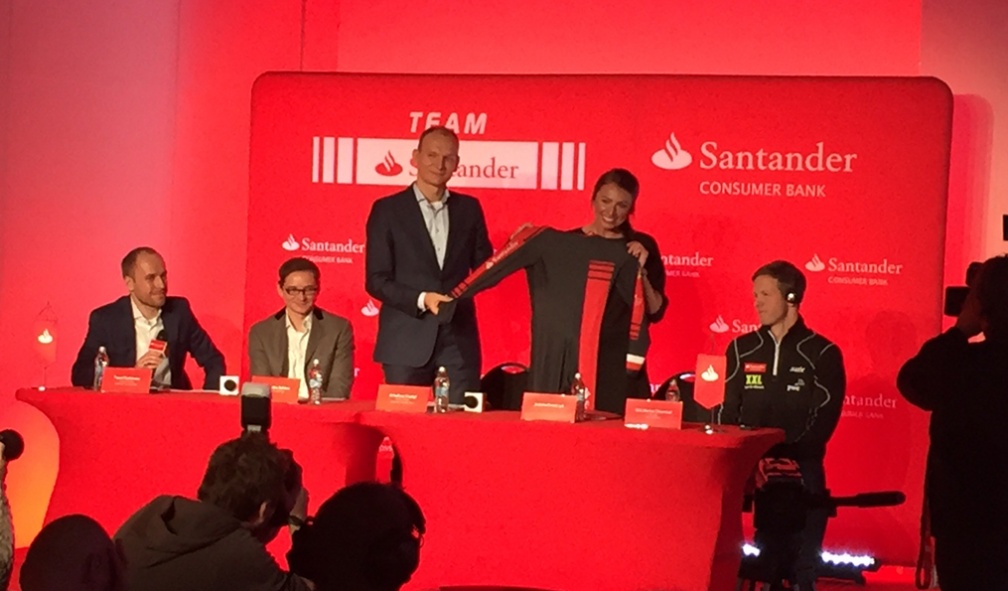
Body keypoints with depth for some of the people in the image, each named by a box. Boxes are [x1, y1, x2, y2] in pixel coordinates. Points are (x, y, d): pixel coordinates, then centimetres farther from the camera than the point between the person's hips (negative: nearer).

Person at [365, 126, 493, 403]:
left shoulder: (469, 208, 12)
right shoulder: (387, 210, 2)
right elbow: (376, 281, -2)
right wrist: (421, 299, -16)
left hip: (459, 340, 2)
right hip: (407, 340, -2)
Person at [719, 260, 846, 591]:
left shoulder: (822, 354, 1)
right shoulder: (742, 349, 12)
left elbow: (823, 421, -5)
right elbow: (727, 412, 8)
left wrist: (783, 457, -19)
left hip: (800, 472, -3)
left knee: (800, 561, -12)